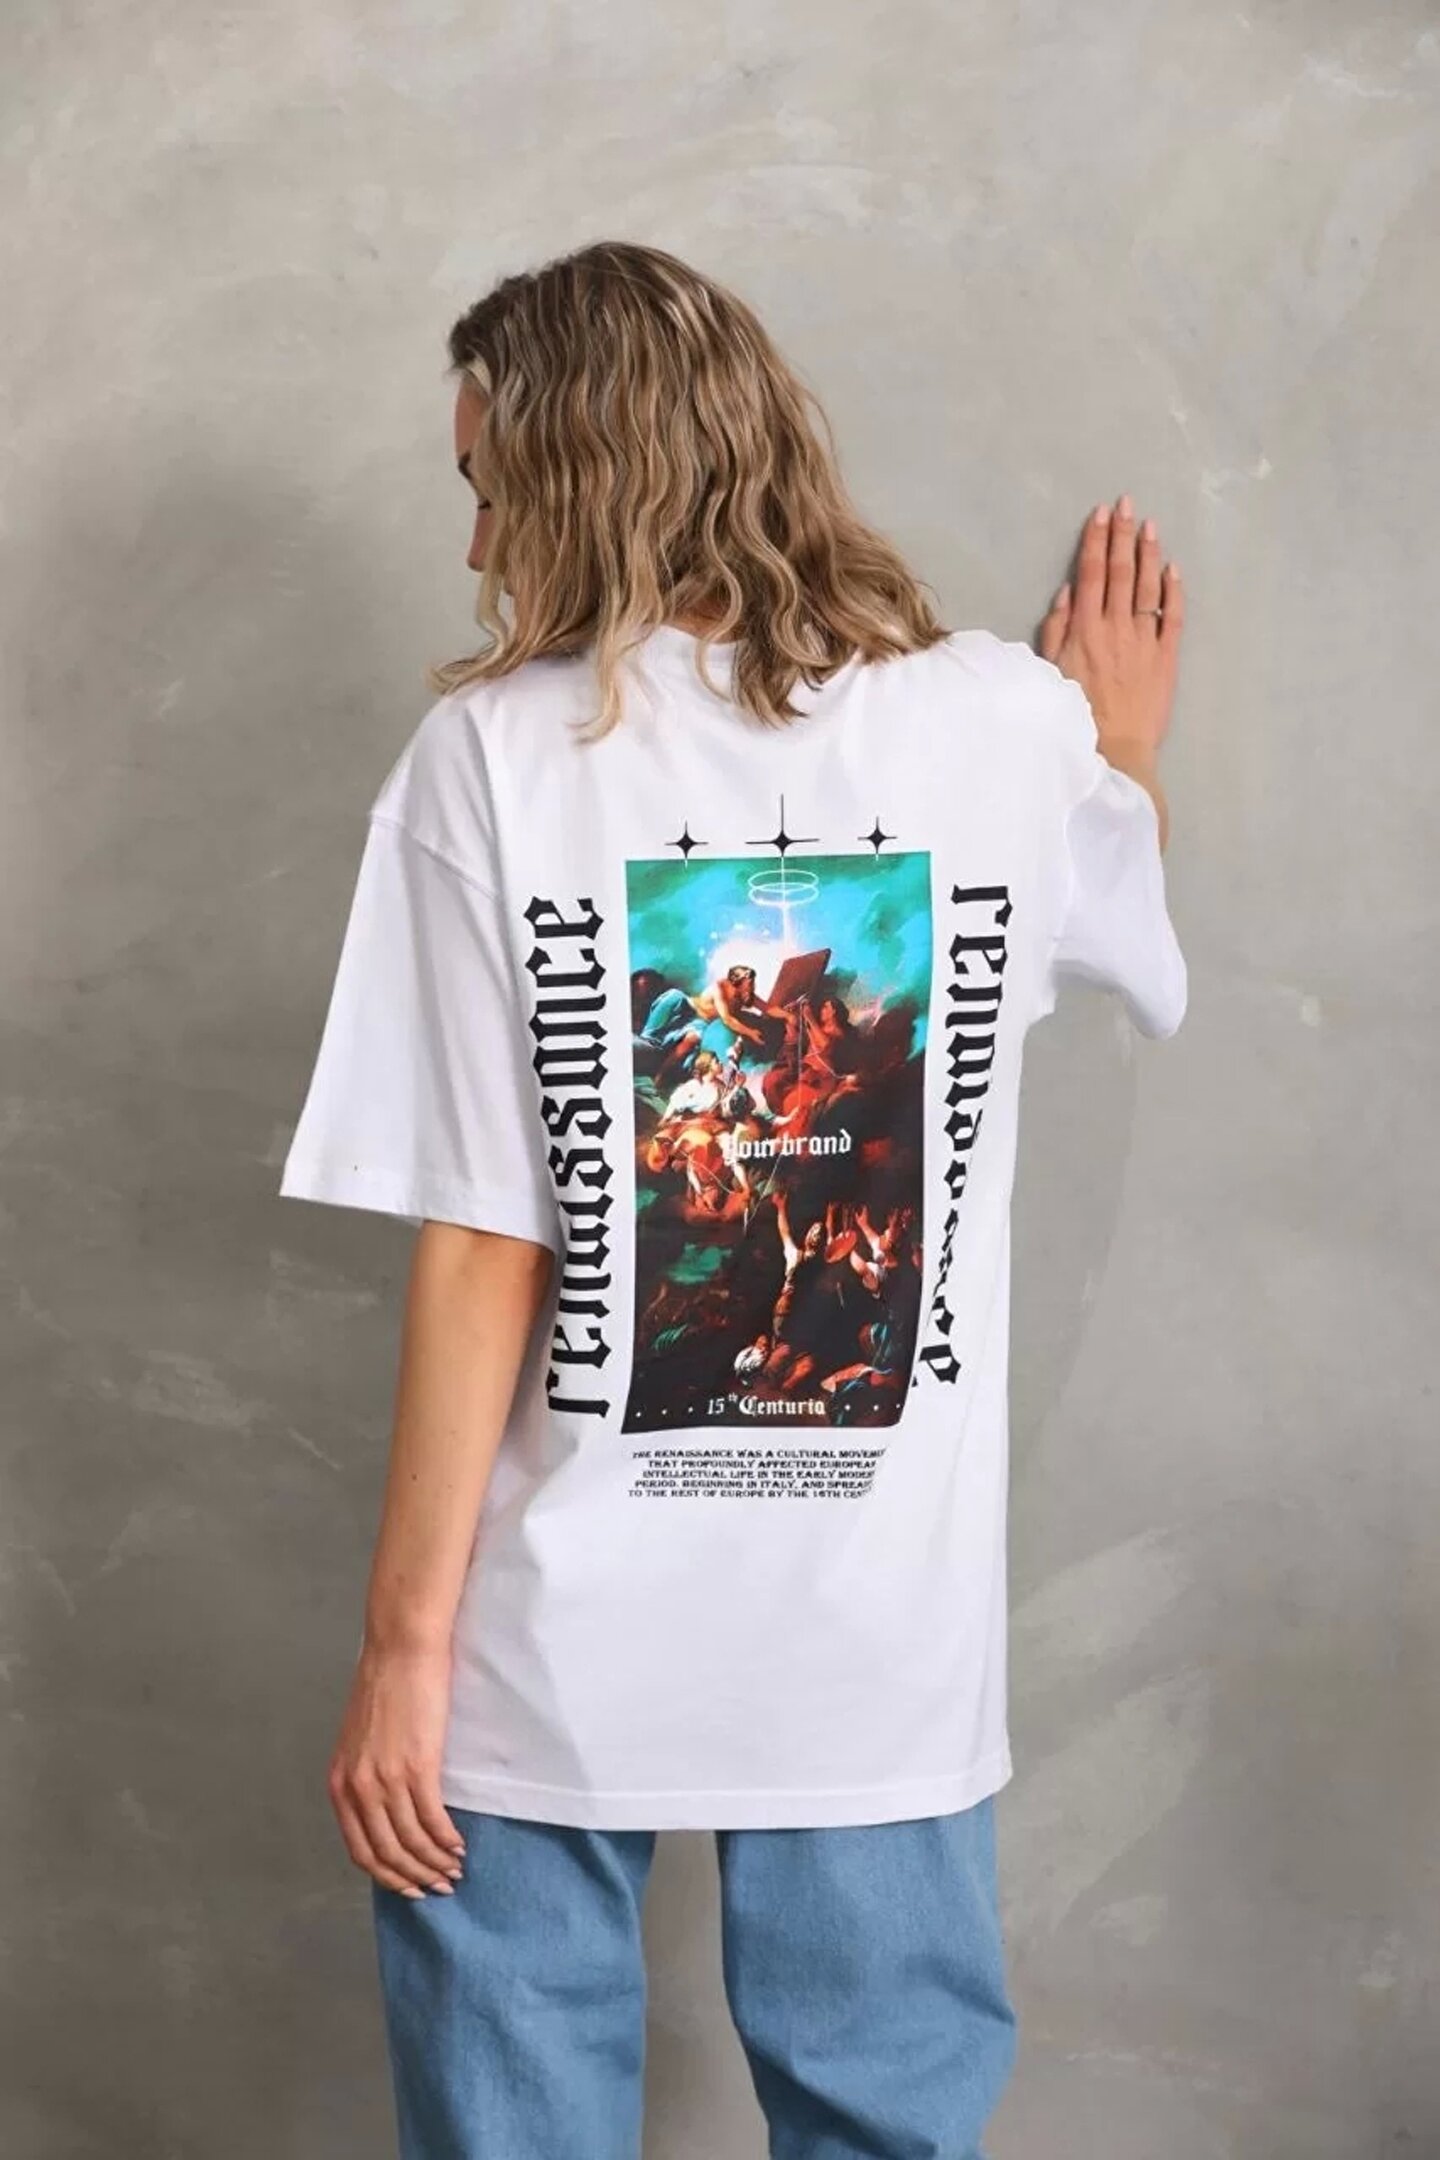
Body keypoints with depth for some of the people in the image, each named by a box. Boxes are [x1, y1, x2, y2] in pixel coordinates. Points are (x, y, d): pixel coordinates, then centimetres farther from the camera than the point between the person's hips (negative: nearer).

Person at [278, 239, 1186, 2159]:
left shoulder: (492, 756, -11)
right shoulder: (1013, 726, -3)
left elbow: (481, 1258, -13)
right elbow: (1123, 938, 21)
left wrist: (404, 1638, -5)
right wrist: (1126, 749, 40)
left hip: (558, 1643, -2)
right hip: (888, 1642, 3)